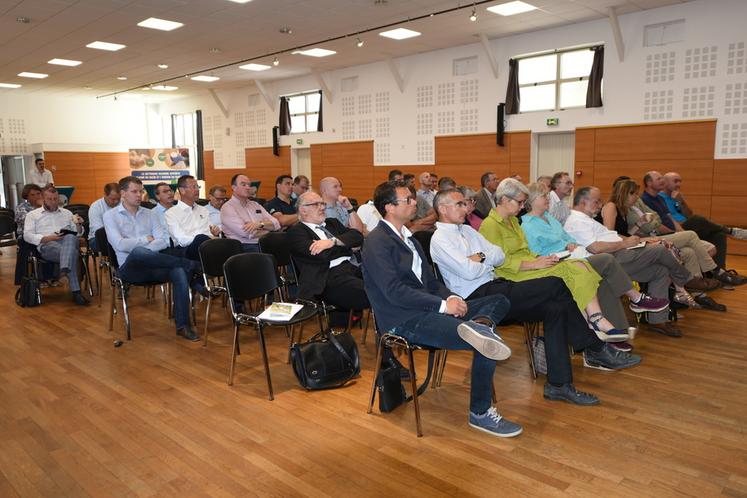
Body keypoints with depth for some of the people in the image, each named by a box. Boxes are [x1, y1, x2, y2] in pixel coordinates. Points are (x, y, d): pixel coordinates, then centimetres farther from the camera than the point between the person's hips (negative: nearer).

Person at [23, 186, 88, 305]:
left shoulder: (67, 213, 30)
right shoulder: (32, 215, 21)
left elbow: (78, 233, 23)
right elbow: (27, 236, 5)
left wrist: (79, 225, -1)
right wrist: (47, 238, -11)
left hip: (69, 242, 2)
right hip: (47, 245, -2)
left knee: (70, 238, -40)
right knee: (72, 252, -38)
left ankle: (64, 270, -58)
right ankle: (76, 292, -47)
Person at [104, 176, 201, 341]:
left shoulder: (150, 214, 17)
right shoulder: (110, 215, 7)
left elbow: (164, 240, 3)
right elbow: (120, 244, -9)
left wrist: (143, 250, -13)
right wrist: (146, 239, 0)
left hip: (153, 266, 3)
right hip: (130, 268, -3)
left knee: (179, 272, -29)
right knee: (138, 252, -39)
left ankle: (182, 325, -26)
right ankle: (191, 265, -28)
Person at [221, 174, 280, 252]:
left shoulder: (255, 204, 21)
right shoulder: (227, 208, 0)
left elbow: (276, 224, 10)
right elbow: (246, 232, -14)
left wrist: (260, 224, -10)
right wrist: (267, 230, 1)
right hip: (246, 247, -6)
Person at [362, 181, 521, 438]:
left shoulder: (407, 237, 18)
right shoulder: (377, 243, -11)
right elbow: (395, 292, -20)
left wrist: (451, 297, -3)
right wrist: (443, 304, -19)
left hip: (427, 309, 9)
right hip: (404, 321, -9)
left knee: (499, 301, 1)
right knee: (485, 345, -21)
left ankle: (475, 326, -30)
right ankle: (480, 413, -5)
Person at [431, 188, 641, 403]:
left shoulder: (467, 229, 20)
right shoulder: (439, 239, -7)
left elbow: (500, 256, 14)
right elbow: (469, 272, -18)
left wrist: (480, 257, -6)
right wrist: (487, 259, 1)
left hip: (495, 287, 9)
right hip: (477, 297, -9)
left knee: (556, 308, -13)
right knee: (556, 285, -18)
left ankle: (559, 383, -8)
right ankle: (597, 349, -3)